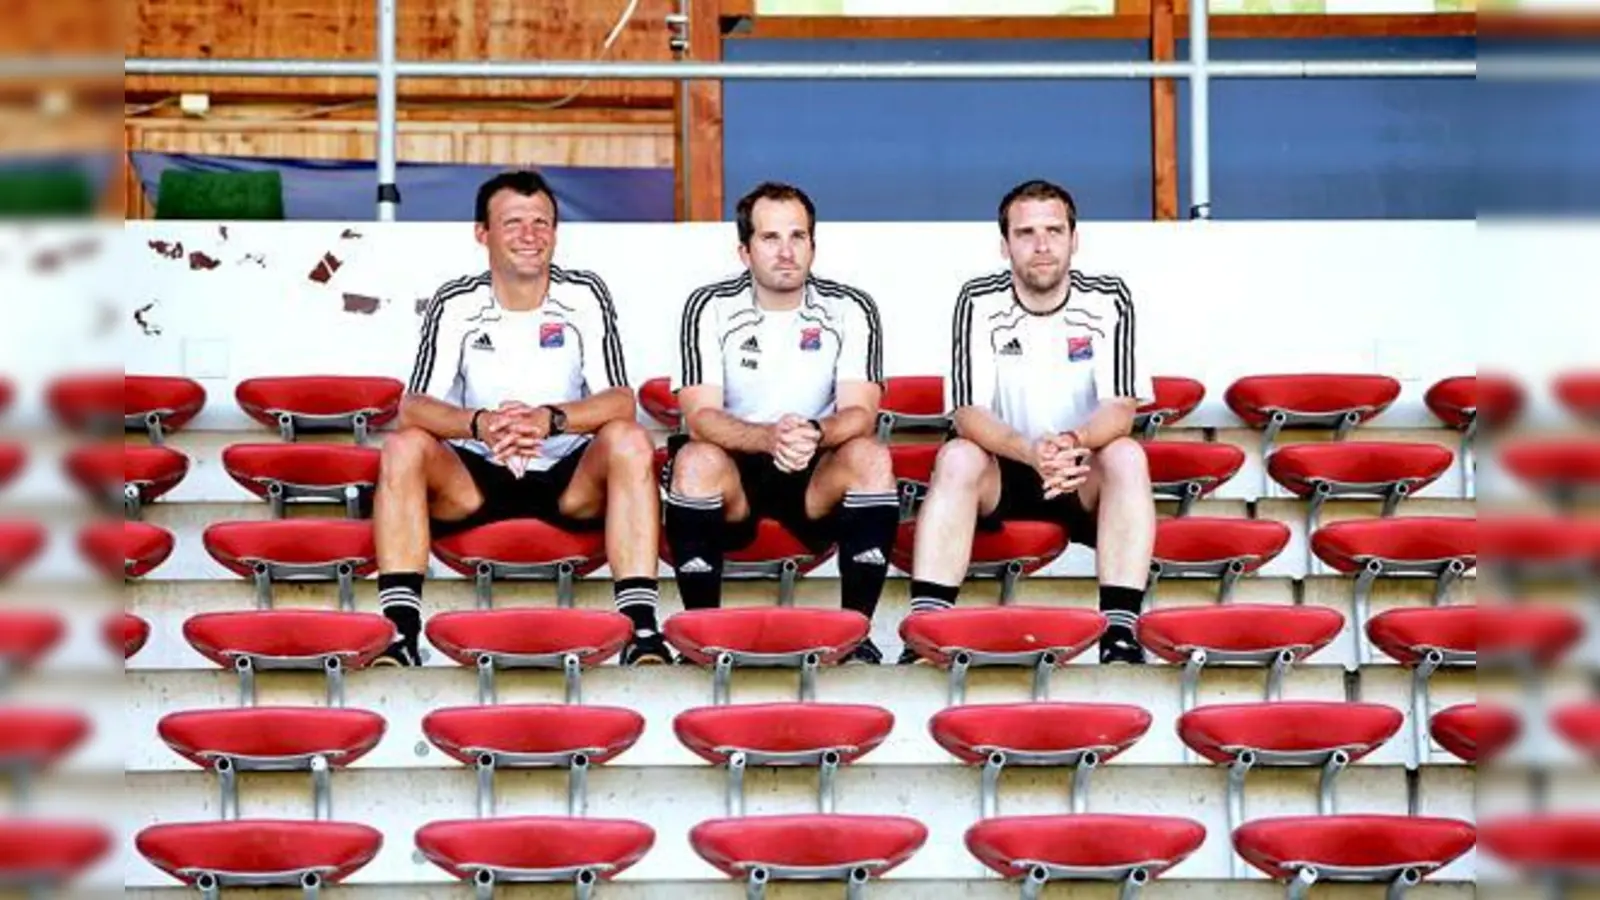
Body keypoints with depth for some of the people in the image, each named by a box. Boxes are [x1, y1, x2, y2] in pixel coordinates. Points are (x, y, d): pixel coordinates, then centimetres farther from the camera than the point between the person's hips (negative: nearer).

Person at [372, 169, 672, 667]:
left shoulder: (584, 296, -4)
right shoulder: (456, 304, -4)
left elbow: (620, 401, -13)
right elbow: (413, 407, -13)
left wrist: (551, 419, -34)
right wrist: (479, 424, -35)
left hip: (571, 478, 0)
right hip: (474, 476, 1)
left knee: (630, 442, -29)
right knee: (403, 448, -26)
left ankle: (642, 630, -35)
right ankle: (399, 631, -29)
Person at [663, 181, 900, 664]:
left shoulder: (851, 310, -3)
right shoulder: (709, 308, -5)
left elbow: (861, 415, -12)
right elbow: (700, 417, -15)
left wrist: (814, 434, -36)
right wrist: (769, 437, -37)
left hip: (820, 479, 1)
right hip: (733, 472, -1)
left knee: (871, 457, -28)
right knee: (696, 459, -32)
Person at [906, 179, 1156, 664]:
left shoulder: (1107, 300, -7)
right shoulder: (979, 302, -7)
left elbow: (1121, 409, -15)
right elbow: (969, 415, -16)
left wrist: (1073, 442, -38)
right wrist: (1030, 451, -36)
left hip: (1086, 476, 0)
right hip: (1001, 473, 0)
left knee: (1128, 456, -29)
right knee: (957, 457, -29)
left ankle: (1121, 631, -35)